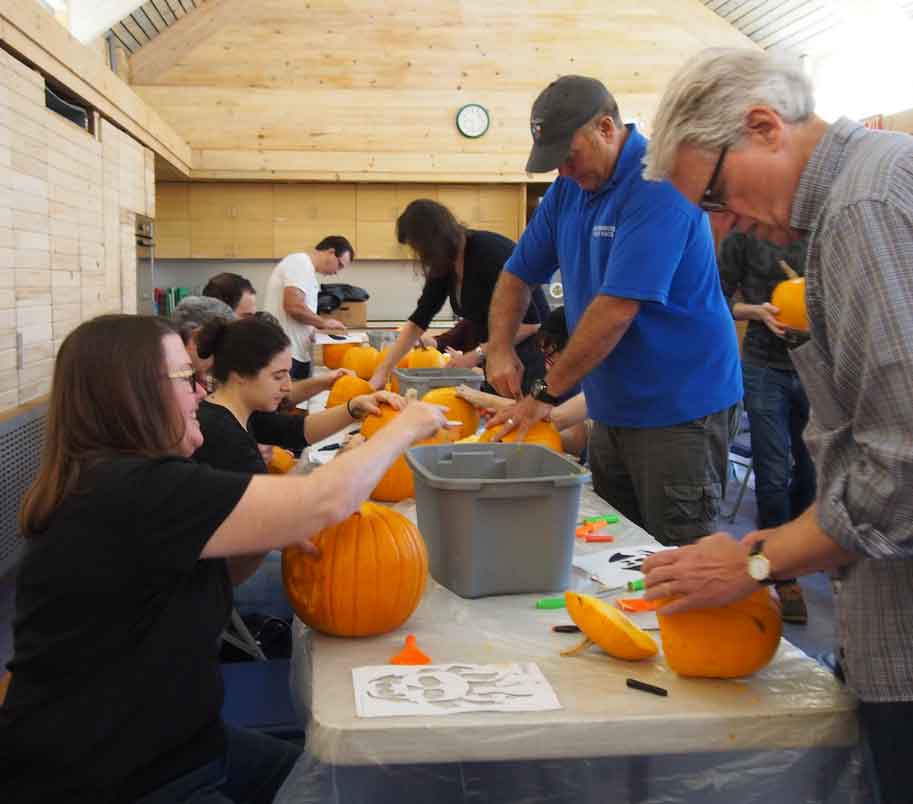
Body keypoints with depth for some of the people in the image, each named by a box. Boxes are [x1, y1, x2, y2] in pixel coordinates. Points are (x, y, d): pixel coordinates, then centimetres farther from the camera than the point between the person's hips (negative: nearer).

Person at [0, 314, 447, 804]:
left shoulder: (113, 482, 5)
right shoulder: (131, 493, -26)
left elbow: (203, 572, 18)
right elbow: (324, 502, -24)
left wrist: (271, 532, -2)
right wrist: (406, 427, -8)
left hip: (162, 748, 9)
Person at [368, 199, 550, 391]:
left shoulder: (489, 251, -24)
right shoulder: (445, 264, 0)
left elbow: (530, 321, -25)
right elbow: (418, 321, 5)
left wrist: (477, 355, -23)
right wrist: (382, 371, 0)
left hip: (528, 358, -8)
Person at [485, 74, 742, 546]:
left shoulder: (658, 182, -19)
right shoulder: (570, 186, 7)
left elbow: (617, 307, -25)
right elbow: (519, 273, 14)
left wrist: (546, 393, -21)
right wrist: (500, 348, -2)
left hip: (678, 407, -8)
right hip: (612, 407, 8)